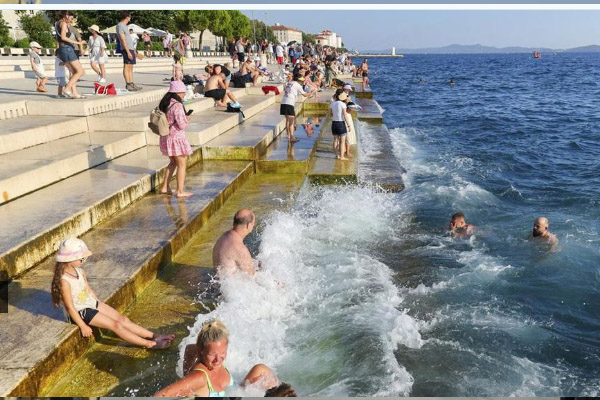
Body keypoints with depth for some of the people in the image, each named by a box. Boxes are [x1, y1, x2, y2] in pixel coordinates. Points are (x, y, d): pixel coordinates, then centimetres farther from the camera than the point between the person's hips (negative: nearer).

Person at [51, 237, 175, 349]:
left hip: (91, 303, 8)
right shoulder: (64, 281, -26)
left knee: (122, 319, 0)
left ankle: (154, 336, 1)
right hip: (80, 312, -8)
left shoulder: (78, 270, 0)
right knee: (115, 325, -12)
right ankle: (149, 344, -10)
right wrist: (83, 326, -19)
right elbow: (70, 307, -23)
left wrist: (98, 302, 16)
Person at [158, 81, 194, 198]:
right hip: (176, 138, -8)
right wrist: (187, 119, -1)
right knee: (182, 164, 4)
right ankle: (180, 191, 8)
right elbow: (182, 125, -21)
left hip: (166, 138, 9)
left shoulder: (165, 104, 6)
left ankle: (165, 187, 27)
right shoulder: (177, 106, -20)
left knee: (173, 162, 23)